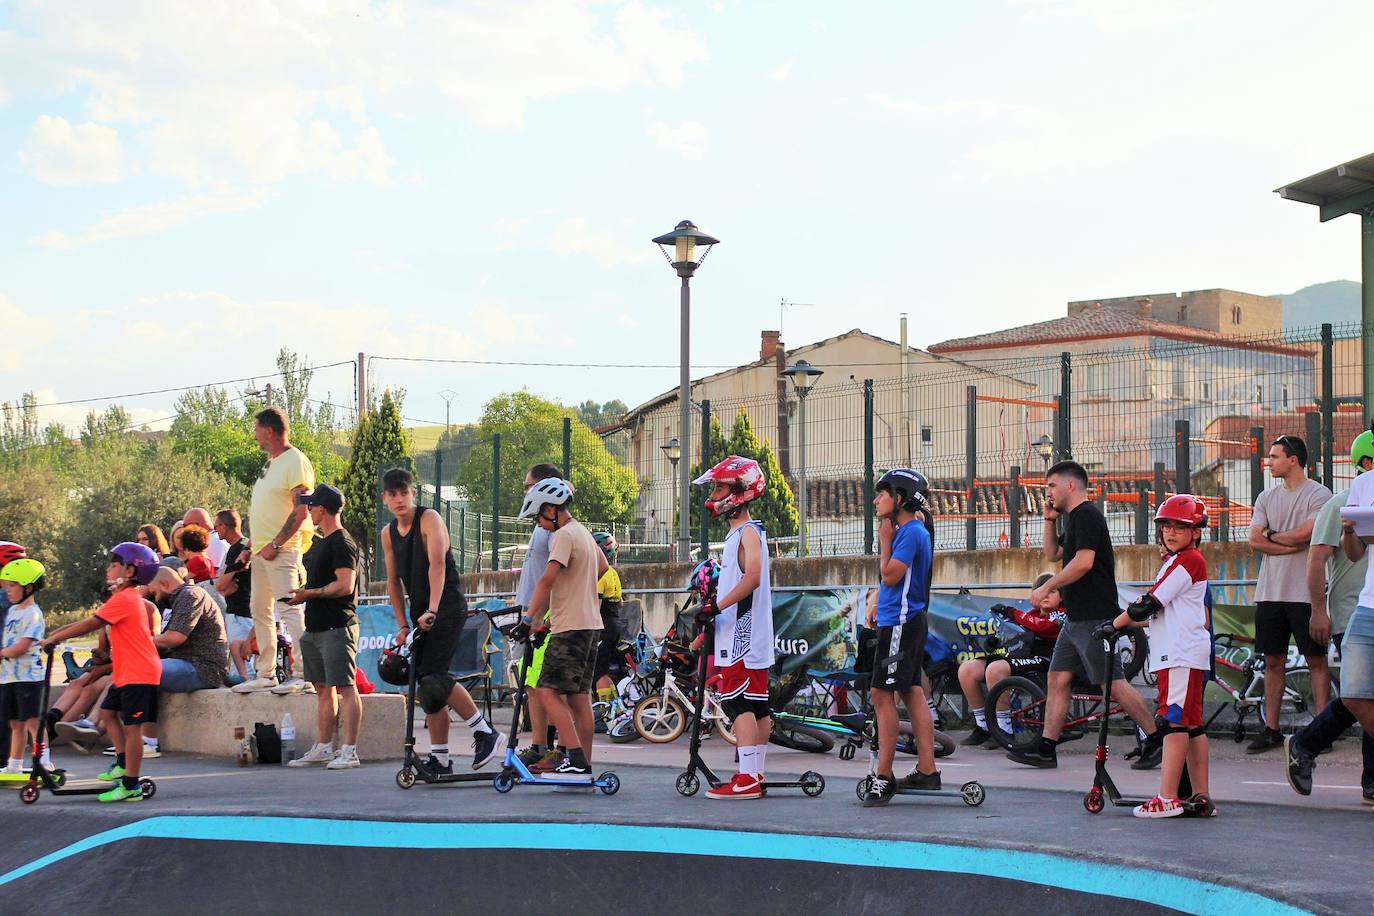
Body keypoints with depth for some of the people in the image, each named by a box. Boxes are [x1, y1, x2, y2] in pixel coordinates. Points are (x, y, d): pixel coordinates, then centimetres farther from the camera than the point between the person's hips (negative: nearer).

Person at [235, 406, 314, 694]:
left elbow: (301, 511, -19)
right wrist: (252, 546, 19)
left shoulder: (295, 462, -11)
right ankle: (266, 674, 19)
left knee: (289, 609, -14)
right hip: (262, 550, 10)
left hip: (282, 550, -10)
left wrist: (275, 544, -21)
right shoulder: (271, 463, 19)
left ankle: (302, 674, -15)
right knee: (260, 610, 12)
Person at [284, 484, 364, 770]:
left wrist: (310, 593, -16)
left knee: (345, 687, -9)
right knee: (323, 689, 12)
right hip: (315, 627, 10)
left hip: (337, 627, -10)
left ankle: (349, 750, -11)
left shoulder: (341, 543, -11)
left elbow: (345, 585, -20)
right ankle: (323, 748, 16)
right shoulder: (318, 543, 19)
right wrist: (300, 593, 14)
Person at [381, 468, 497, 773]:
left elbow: (437, 564, -21)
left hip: (448, 608, -7)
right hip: (420, 615, 7)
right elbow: (393, 581, 15)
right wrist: (402, 625, 8)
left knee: (433, 675, -21)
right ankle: (440, 759, 10)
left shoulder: (429, 519, -9)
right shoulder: (388, 534, 11)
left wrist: (432, 610, -31)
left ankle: (483, 731, -11)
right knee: (427, 686, 5)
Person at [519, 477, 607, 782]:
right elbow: (603, 567, 32)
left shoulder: (564, 535, -12)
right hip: (591, 624, 10)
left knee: (548, 691, -12)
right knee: (579, 696, 8)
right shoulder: (584, 533, 18)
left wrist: (530, 616, -19)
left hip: (570, 627, -10)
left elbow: (548, 578, -22)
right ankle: (584, 767, 8)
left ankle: (577, 760, -19)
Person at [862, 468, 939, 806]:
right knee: (912, 694, 10)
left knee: (883, 695, -10)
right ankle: (927, 771, 13)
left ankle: (883, 777, -10)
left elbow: (890, 575, -18)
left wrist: (885, 540, -9)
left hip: (901, 622, -10)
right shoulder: (907, 530, 16)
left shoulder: (911, 531, -15)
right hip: (902, 621, 10)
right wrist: (878, 607, 16)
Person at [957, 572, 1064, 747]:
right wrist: (994, 641, 2)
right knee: (967, 669, -10)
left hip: (1039, 660, -8)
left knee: (995, 669, -35)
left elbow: (1040, 626, -15)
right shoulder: (1032, 614, 28)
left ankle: (1004, 730, -25)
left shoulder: (1061, 615, 4)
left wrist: (1012, 613, -7)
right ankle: (982, 727, -1)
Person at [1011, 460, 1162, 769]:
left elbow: (1084, 561, -24)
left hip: (1095, 618, -10)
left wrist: (1046, 588, -18)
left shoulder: (1087, 515, -13)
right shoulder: (1074, 518, 19)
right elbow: (1052, 555, 27)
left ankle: (1155, 740, 1)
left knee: (1113, 684, -7)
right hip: (1076, 617, 10)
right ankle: (1046, 749, 7)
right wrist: (1050, 521, 14)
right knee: (1057, 679, 6)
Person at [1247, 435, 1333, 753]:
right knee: (1273, 661, 8)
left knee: (1316, 660, -2)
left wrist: (1271, 535, -1)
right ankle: (1271, 729, 12)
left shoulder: (1318, 494, -4)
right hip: (1270, 592, 6)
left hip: (1305, 592, -6)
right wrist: (1292, 545, -9)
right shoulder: (1267, 497, 14)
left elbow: (1305, 534, -17)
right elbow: (1255, 540, 3)